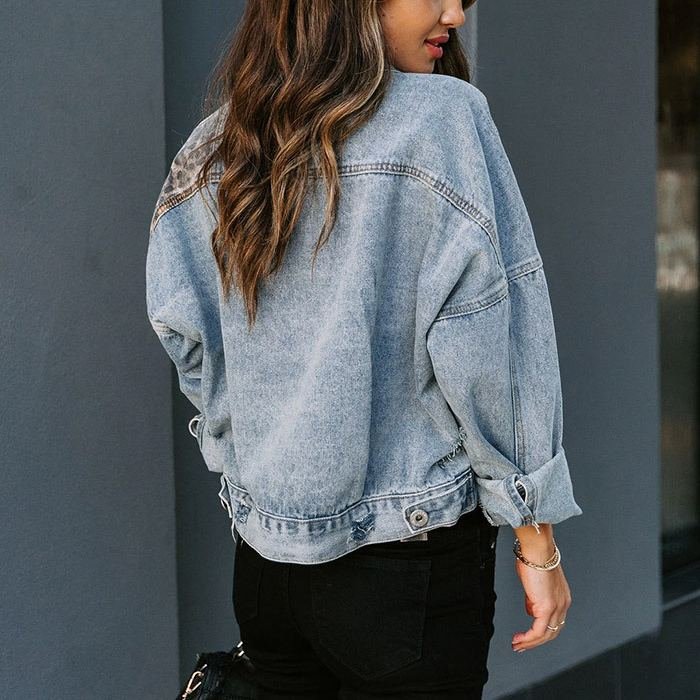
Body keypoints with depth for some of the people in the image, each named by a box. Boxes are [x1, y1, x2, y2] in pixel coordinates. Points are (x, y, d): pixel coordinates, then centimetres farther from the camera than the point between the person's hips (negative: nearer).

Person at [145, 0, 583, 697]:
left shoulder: (217, 143, 3)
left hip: (263, 557, 6)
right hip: (409, 558, -5)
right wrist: (537, 543, -8)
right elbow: (485, 346, -14)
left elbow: (181, 326, 5)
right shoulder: (441, 116, -13)